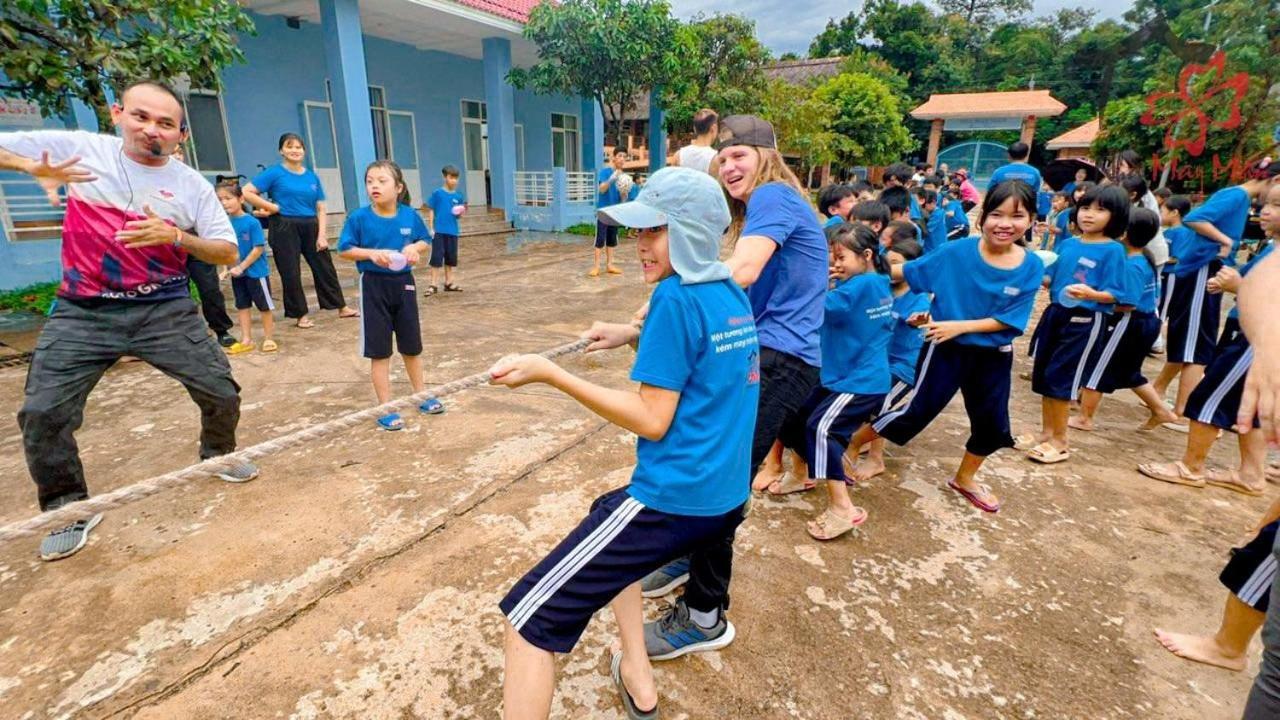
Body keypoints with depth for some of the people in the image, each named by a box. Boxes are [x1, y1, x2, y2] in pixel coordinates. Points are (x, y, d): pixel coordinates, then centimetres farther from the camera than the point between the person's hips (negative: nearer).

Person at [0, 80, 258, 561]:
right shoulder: (78, 149, 0)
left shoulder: (193, 185, -1)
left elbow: (228, 253, -2)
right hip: (82, 312, 0)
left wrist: (176, 236, -19)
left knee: (222, 392, 0)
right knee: (42, 413, -5)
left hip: (165, 310, 0)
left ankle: (219, 455, 32)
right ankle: (69, 509, 16)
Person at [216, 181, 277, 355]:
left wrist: (242, 267, -16)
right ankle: (246, 340, 20)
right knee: (242, 306, 12)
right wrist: (229, 266, -7)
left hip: (255, 271, -6)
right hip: (237, 273, 6)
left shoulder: (252, 222, -15)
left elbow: (259, 248, -16)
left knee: (264, 305, 5)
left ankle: (268, 338, 17)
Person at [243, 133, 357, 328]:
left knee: (325, 267, 9)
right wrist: (272, 207, -10)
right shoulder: (274, 173, -3)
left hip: (310, 227, 4)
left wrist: (322, 235, -4)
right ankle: (300, 315, 14)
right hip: (284, 228, -3)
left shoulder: (312, 177, 8)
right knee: (291, 273, 3)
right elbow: (246, 192, -8)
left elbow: (321, 209, 6)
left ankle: (342, 308, 21)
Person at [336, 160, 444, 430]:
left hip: (403, 283, 2)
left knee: (411, 345, 15)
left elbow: (426, 241, 8)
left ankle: (421, 395, 34)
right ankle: (386, 408, 15)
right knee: (379, 350, 4)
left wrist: (415, 248, -13)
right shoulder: (359, 218, -10)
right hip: (374, 286, -2)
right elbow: (345, 250, -5)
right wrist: (372, 254, -21)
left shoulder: (410, 216, -4)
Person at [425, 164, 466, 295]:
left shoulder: (459, 196, 6)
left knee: (451, 258, 12)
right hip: (439, 231, -4)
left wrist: (460, 213, -10)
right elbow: (431, 211, -1)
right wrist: (431, 228, -6)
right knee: (436, 257, -3)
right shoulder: (437, 193, -4)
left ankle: (449, 282, 24)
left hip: (452, 231, 4)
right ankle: (432, 285, 2)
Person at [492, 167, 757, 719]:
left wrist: (549, 374, -16)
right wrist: (633, 337, 19)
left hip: (674, 502, -9)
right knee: (608, 518, 33)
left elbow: (653, 420, -16)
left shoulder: (676, 296, -16)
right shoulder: (733, 294, 9)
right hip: (726, 501, 10)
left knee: (528, 618, -3)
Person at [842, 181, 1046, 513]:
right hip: (947, 349, -4)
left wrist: (960, 326, -21)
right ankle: (849, 445, 17)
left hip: (994, 357, 4)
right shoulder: (957, 251, -14)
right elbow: (908, 271, -7)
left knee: (992, 424, 16)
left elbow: (1010, 320, -11)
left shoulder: (1031, 267, -9)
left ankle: (965, 478, 43)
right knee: (917, 412, -1)